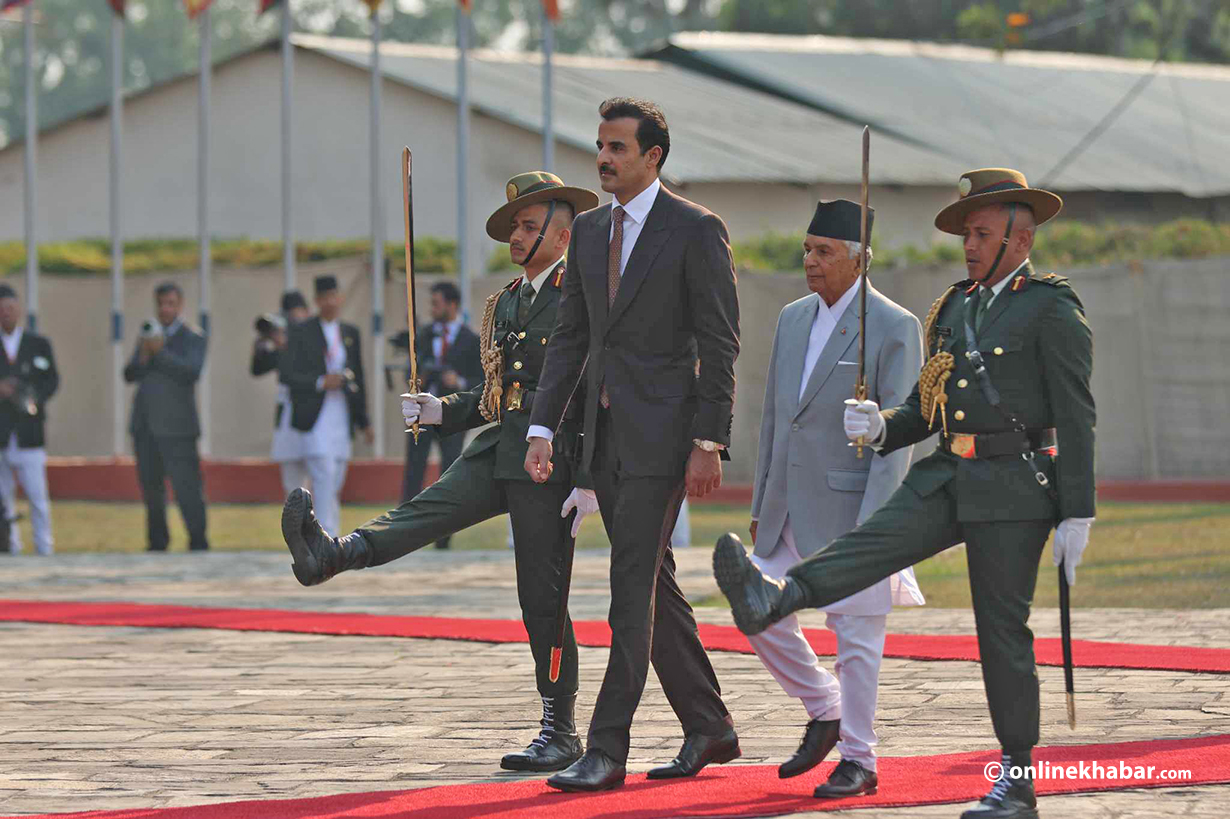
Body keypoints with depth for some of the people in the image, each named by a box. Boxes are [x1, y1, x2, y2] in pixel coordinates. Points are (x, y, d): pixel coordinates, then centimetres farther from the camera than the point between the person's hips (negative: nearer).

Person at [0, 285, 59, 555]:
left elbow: (52, 380, 5)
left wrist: (36, 399, -13)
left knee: (37, 494, -4)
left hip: (29, 432, -1)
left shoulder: (39, 345, 11)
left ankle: (44, 548, 0)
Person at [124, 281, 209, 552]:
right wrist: (143, 357, -10)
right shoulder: (148, 335, 17)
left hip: (175, 427, -6)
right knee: (151, 489, 11)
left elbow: (191, 372, -16)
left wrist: (160, 352, -21)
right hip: (145, 426, 6)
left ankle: (198, 544, -10)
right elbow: (130, 375, 10)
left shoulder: (192, 339, 1)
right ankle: (157, 543, 22)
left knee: (186, 488, -11)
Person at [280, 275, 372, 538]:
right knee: (324, 475, -17)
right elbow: (286, 375, -7)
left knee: (336, 485, 6)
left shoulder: (351, 333, 14)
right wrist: (320, 382, -19)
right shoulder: (301, 332, -1)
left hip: (342, 417, 5)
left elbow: (358, 377, 19)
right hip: (315, 417, -5)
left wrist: (364, 421, 18)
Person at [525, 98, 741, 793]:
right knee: (653, 582, 12)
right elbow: (571, 336, 15)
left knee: (634, 587, -10)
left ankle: (608, 750, -10)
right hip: (607, 434, 7)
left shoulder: (697, 231, -7)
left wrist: (708, 444, -15)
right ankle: (709, 727, 22)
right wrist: (543, 429, 6)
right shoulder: (590, 230, 13)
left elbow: (720, 344, -9)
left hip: (662, 433, -7)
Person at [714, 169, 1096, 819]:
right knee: (871, 544, -19)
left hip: (1014, 486, -6)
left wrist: (1076, 515, -13)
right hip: (946, 477, 6)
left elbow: (1077, 419, -9)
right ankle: (770, 599, -44)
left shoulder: (1053, 311, -5)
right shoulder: (954, 308, 17)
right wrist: (880, 426, 0)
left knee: (1002, 631, -3)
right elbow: (927, 407, 22)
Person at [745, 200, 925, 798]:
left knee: (855, 635, -2)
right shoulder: (793, 318, 11)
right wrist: (761, 505, 15)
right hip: (790, 511, 7)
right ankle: (824, 710, 26)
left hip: (854, 506, -7)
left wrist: (872, 527, -18)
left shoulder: (894, 329, -10)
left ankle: (858, 760, 9)